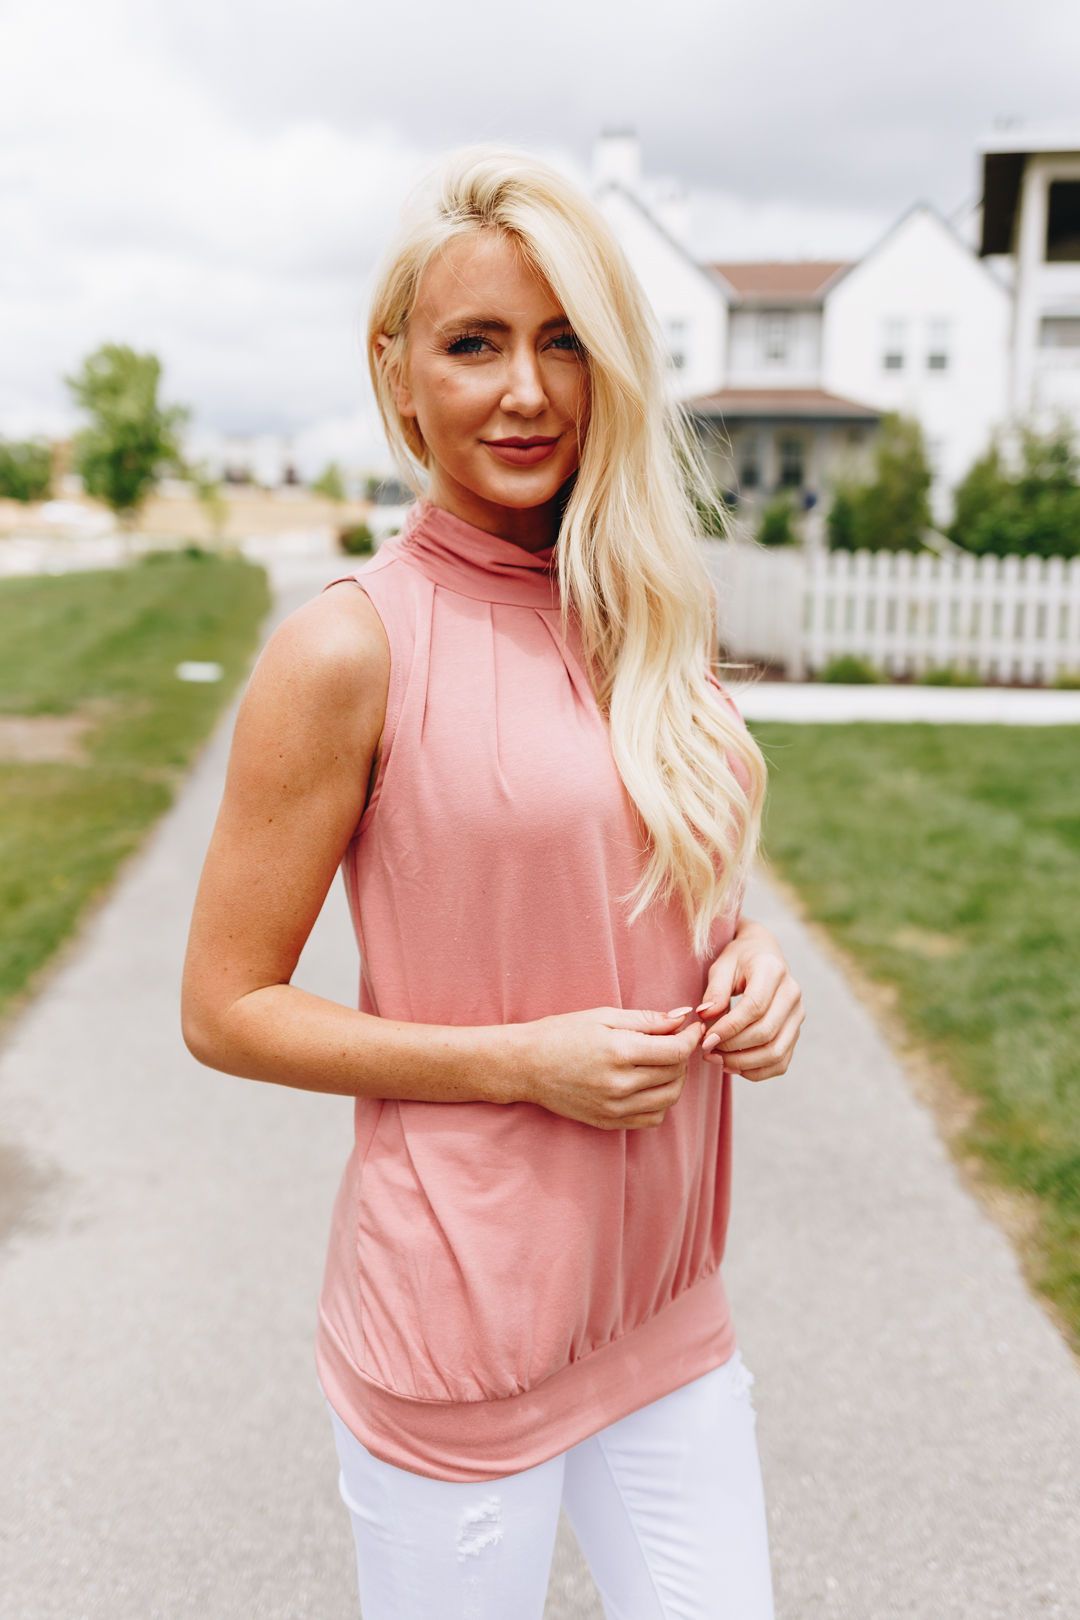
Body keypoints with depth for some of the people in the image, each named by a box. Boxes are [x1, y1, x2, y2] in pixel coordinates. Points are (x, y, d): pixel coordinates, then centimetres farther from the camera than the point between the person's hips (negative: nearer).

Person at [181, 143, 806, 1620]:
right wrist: (525, 1061, -18)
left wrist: (745, 963, -5)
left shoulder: (645, 621, 3)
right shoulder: (350, 648, -15)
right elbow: (225, 1011, -11)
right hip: (457, 1326, -5)